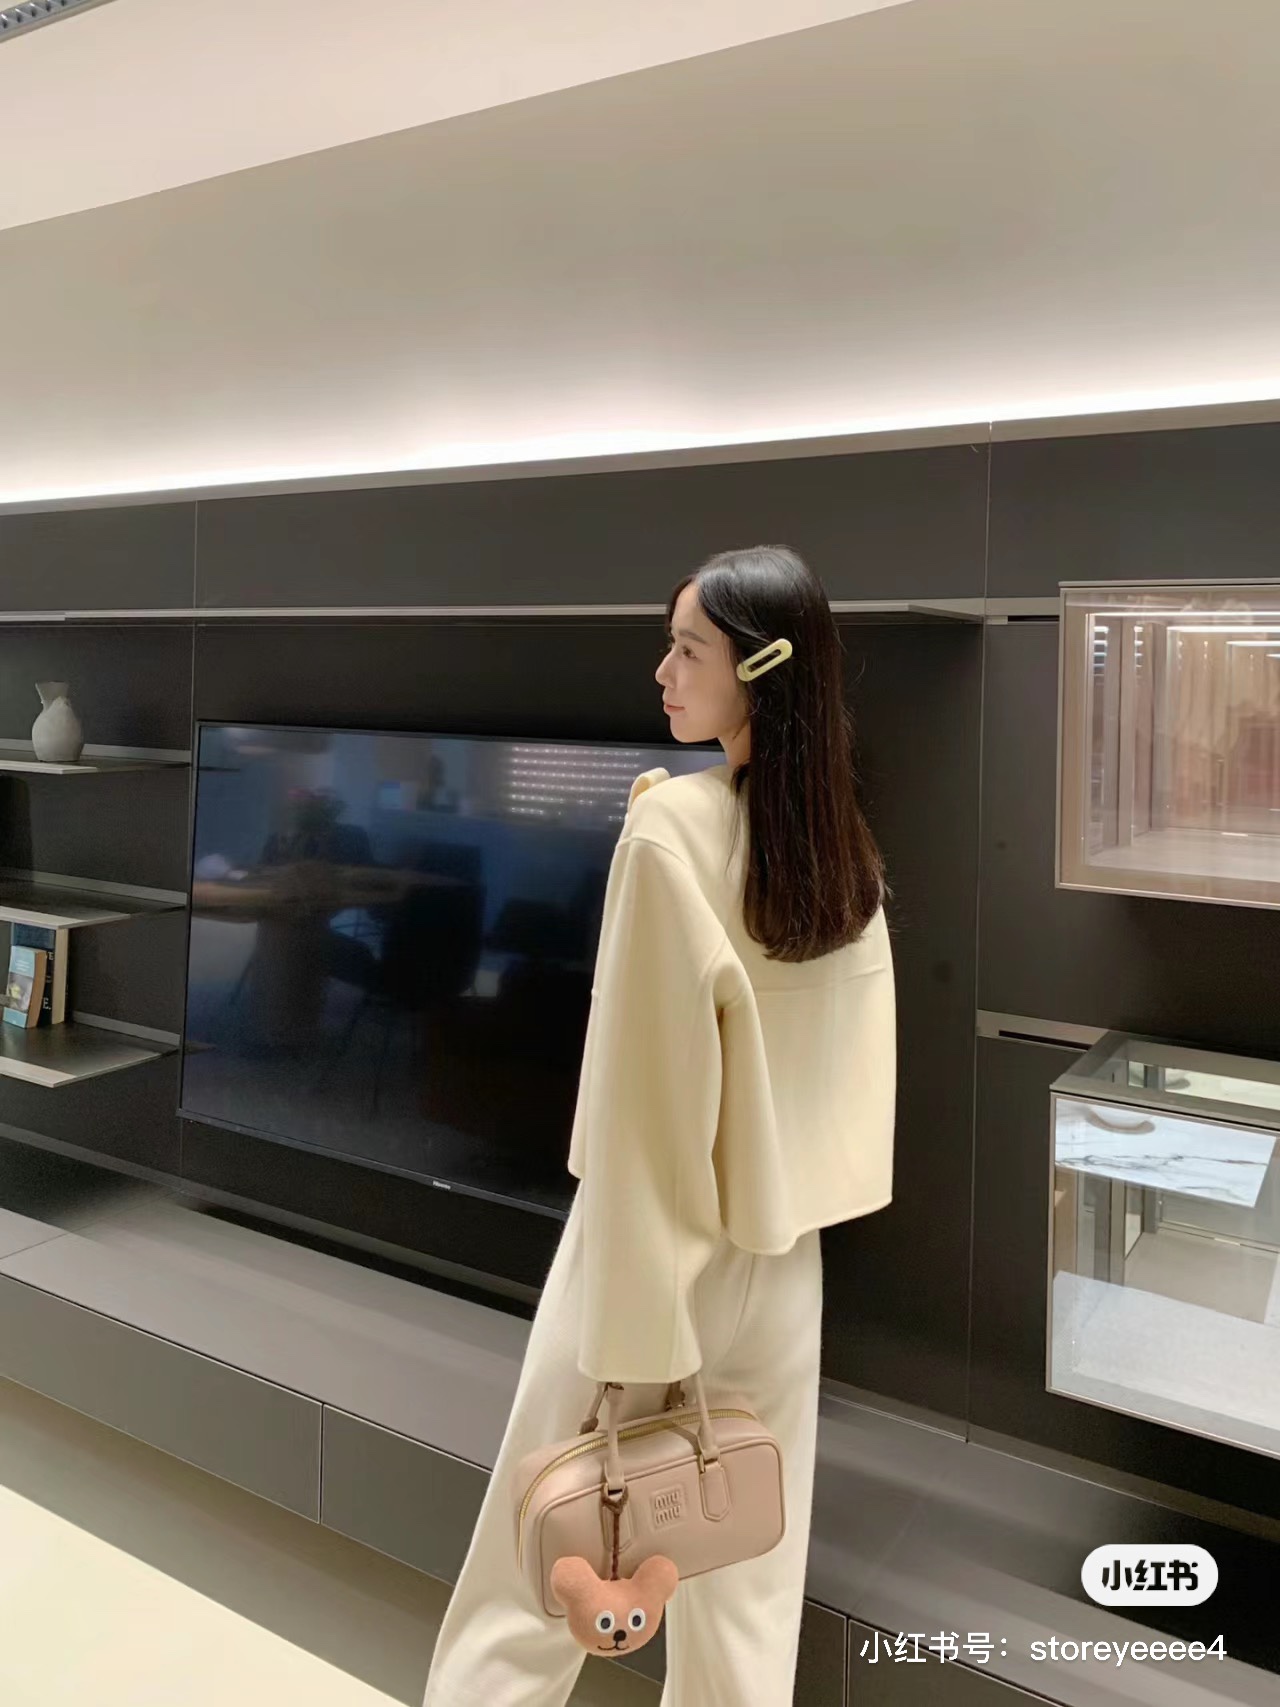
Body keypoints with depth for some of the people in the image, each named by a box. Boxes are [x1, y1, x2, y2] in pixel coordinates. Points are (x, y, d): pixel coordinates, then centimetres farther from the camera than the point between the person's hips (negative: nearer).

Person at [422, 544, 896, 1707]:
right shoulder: (845, 843, 1)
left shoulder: (672, 824, -20)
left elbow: (645, 1080, -20)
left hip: (658, 1237, -6)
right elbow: (849, 1059, 6)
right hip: (783, 1249, 6)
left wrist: (628, 1333, -14)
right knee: (749, 1567, 19)